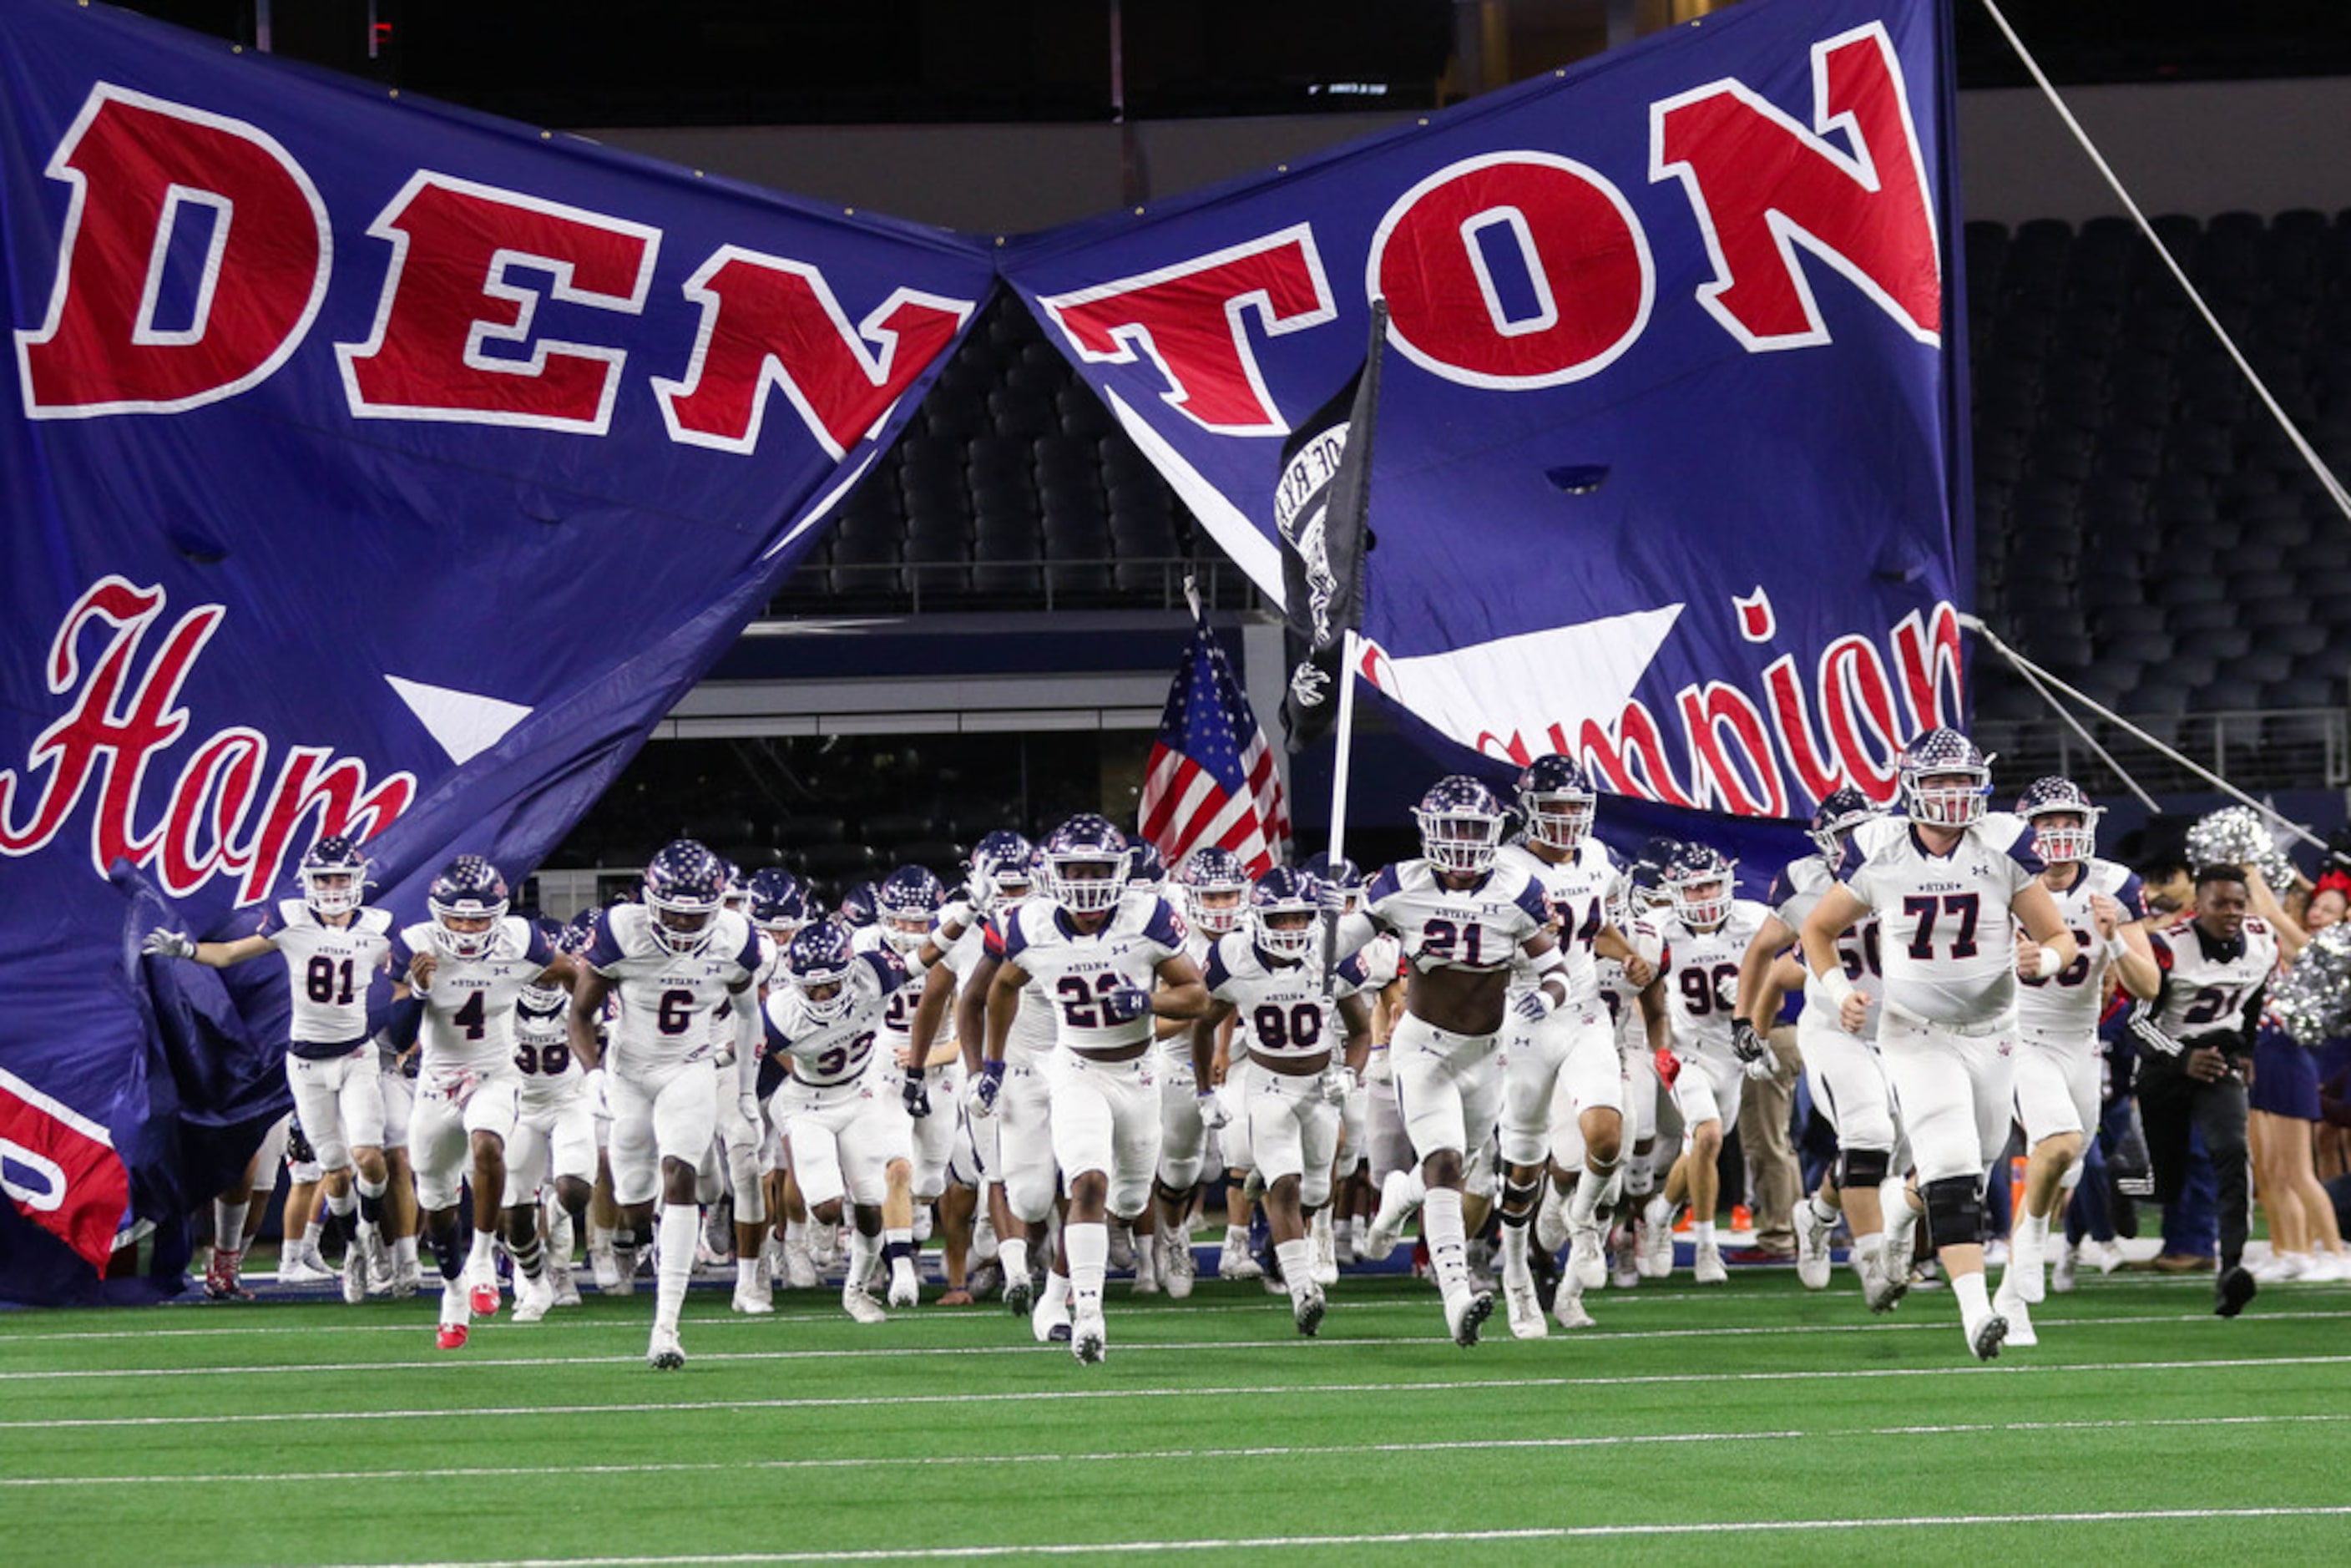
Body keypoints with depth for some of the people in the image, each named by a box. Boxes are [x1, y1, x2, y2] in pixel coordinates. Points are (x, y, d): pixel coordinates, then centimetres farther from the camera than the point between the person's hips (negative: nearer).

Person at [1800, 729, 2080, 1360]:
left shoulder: (2003, 849, -9)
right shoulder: (1879, 854, -8)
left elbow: (2061, 940, -3)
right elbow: (1818, 929, 8)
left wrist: (2044, 959, -27)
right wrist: (1839, 991, -9)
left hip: (1991, 1033, 2)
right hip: (1918, 1038, -2)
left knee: (1973, 1169, 15)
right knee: (1950, 1172, -18)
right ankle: (1976, 1313, -24)